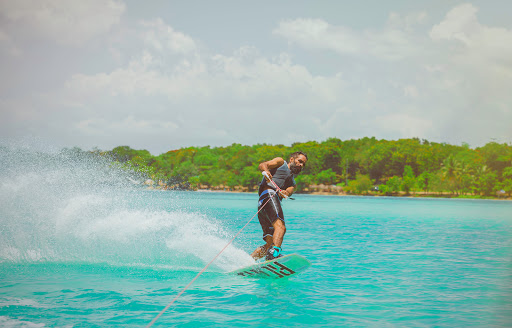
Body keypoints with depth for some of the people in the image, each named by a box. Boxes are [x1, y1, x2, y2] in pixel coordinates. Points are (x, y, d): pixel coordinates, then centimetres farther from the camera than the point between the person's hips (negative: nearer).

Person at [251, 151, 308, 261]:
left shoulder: (293, 183, 35)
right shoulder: (281, 162, 21)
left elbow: (289, 192, 10)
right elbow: (262, 165, 3)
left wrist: (285, 193, -16)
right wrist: (265, 171, -22)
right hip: (268, 194, -8)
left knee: (270, 242, 0)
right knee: (280, 226, -30)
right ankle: (274, 252, -51)